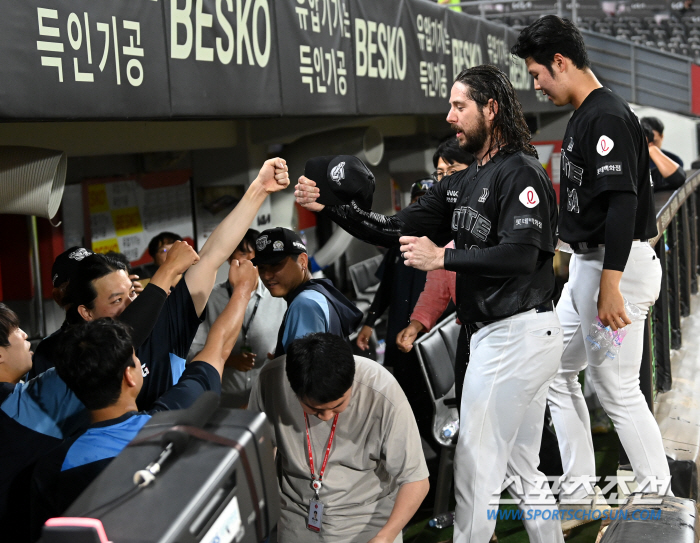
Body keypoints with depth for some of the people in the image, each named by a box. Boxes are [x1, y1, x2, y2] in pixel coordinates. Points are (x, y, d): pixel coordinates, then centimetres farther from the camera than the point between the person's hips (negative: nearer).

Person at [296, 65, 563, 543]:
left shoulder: (521, 173, -12)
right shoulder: (463, 184, 16)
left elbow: (519, 255, -24)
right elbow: (398, 230, 12)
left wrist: (441, 258, -18)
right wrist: (330, 206, 1)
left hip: (515, 336, -10)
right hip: (498, 336, 10)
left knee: (476, 467, -4)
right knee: (524, 467, 17)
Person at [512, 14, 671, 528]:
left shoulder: (608, 116, -17)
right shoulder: (583, 116, 15)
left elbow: (623, 202, -24)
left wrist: (610, 288, -28)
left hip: (620, 264, -11)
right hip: (587, 263, 11)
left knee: (617, 387, -4)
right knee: (557, 371, 14)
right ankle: (580, 497, 21)